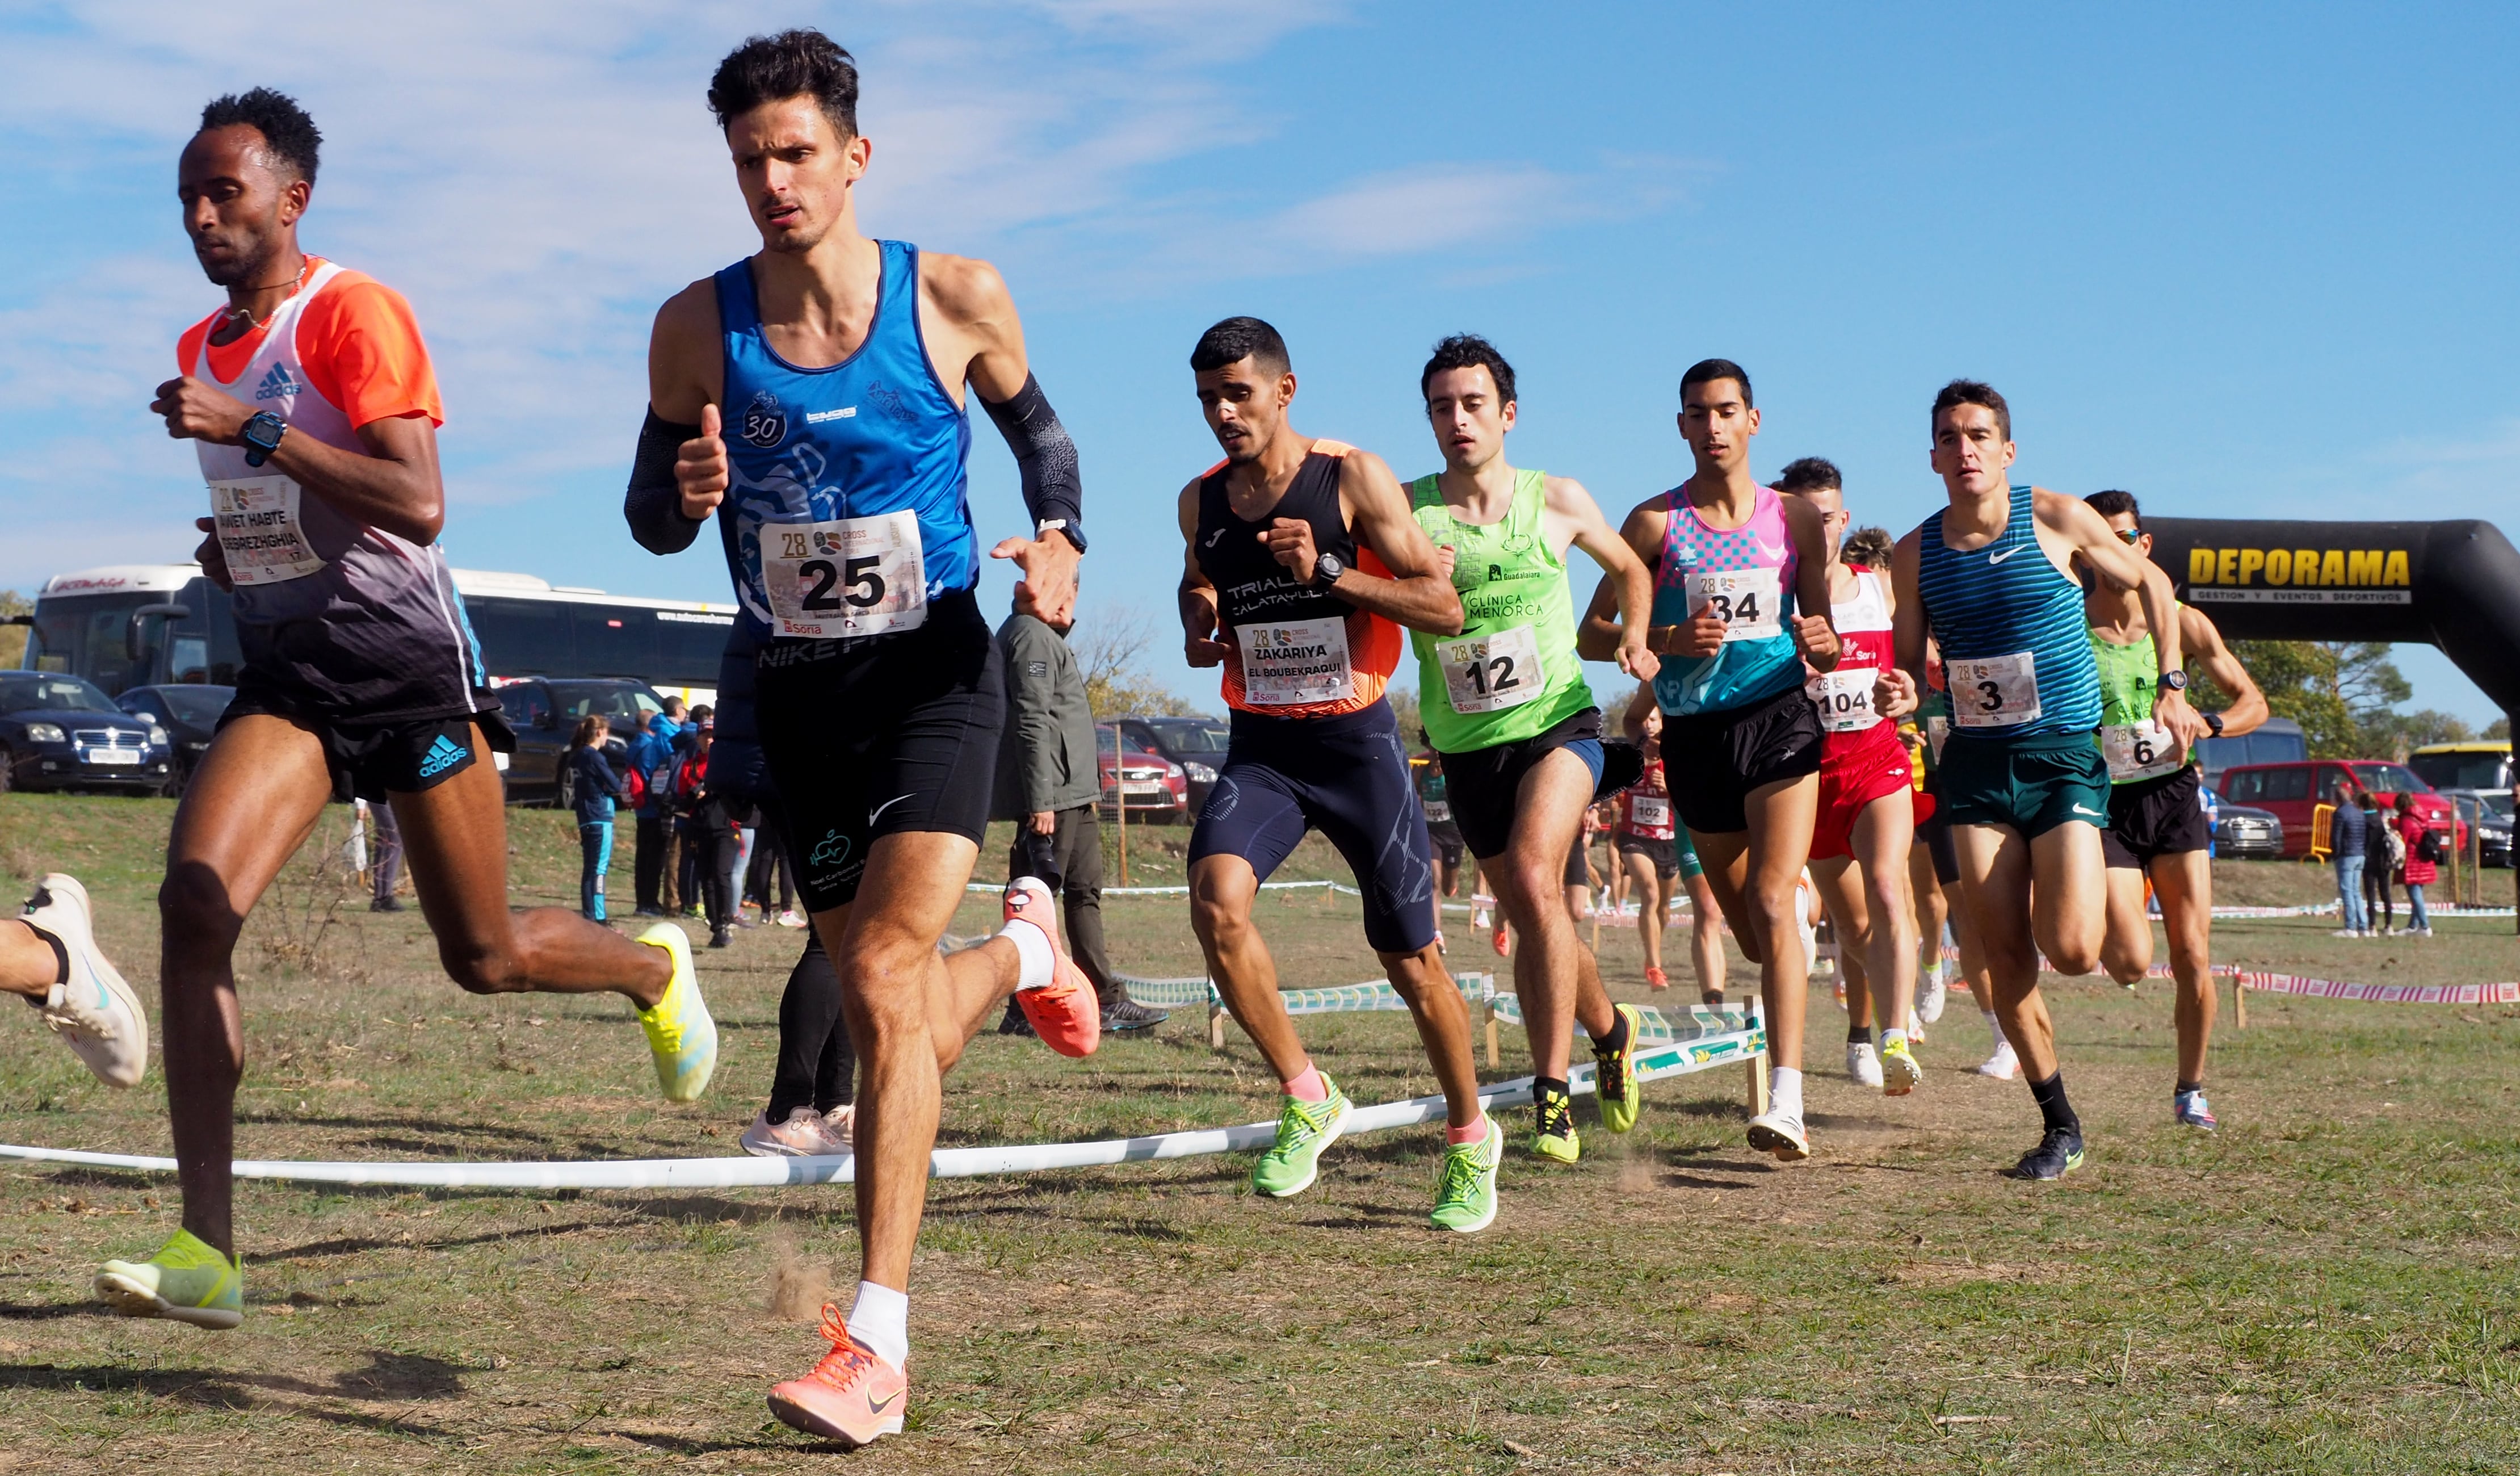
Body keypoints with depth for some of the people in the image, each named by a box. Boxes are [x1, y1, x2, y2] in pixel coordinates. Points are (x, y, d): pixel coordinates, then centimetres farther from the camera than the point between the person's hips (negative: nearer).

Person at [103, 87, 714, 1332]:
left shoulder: (354, 314, -11)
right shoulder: (203, 349, 14)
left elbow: (418, 503, -23)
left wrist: (253, 429, -26)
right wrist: (230, 558, 9)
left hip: (402, 656, -6)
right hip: (284, 671, 6)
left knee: (485, 957, 3)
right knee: (194, 902, -18)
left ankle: (653, 968, 39)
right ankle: (206, 1252, -17)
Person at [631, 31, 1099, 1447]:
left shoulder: (956, 298, -7)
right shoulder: (699, 327, -4)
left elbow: (1037, 427, 11)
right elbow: (653, 515, 6)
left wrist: (1060, 537, -9)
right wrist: (684, 494, -18)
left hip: (935, 668, -3)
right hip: (796, 689, 3)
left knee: (886, 979, -19)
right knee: (895, 1023, 10)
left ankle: (877, 1346, -16)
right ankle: (1022, 948, 48)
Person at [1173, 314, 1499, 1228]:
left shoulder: (1354, 479, -9)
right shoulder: (1201, 501, 5)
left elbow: (1445, 609, -12)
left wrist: (1328, 571, -23)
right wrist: (1198, 629, 1)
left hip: (1356, 740, -3)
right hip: (1259, 747, 3)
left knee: (1411, 960, 4)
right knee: (1217, 902, -26)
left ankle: (1469, 1141, 28)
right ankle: (1307, 1100, -7)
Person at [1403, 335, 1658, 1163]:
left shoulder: (1558, 501, 0)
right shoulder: (1404, 511, -3)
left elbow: (1629, 569, 18)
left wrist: (1637, 640, 1)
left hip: (1558, 722, -2)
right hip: (1466, 746, 2)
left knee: (1532, 877, -25)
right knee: (1532, 923, 11)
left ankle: (1552, 1091, -20)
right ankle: (1611, 1026, 39)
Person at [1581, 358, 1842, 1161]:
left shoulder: (1795, 517, 6)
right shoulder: (1656, 522, 2)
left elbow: (1822, 635, 11)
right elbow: (1593, 635, 2)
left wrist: (1822, 645, -13)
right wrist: (1665, 641, -16)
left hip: (1780, 717, -1)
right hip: (1694, 731, 2)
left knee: (1771, 901, -17)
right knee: (1744, 921, 13)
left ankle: (1787, 1101, -24)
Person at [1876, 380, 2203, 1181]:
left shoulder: (2058, 519, -5)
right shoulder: (1915, 554, 2)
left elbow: (2151, 583, 9)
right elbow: (1908, 670, 11)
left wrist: (2172, 687, 3)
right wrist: (1900, 696, -13)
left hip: (2065, 760, -3)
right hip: (1976, 769, 3)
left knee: (2072, 951, -15)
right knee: (2006, 958, -2)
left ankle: (2088, 893, 23)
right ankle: (2060, 1124, 13)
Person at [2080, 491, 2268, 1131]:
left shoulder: (2183, 623, 2)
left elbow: (2254, 703, 7)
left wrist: (2205, 725, -12)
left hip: (2174, 796, 2)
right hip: (2105, 804, -2)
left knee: (2193, 958, -2)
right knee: (2131, 963, -13)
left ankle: (2190, 1090, 17)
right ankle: (2092, 918, 24)